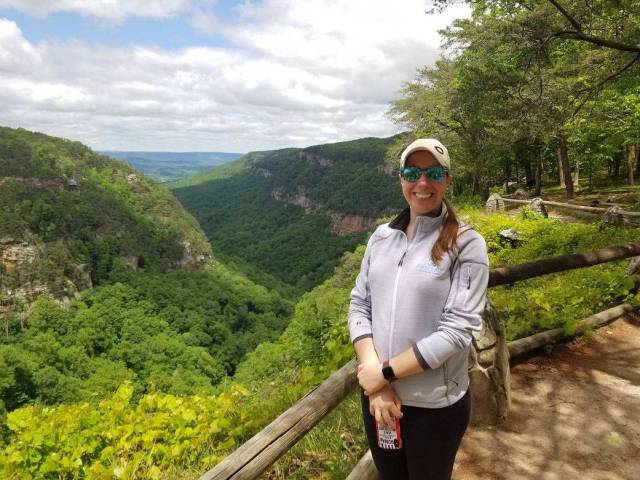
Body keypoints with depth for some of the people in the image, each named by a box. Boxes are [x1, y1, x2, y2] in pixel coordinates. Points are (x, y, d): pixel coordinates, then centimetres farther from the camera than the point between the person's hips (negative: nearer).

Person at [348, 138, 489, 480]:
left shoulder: (466, 244, -12)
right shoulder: (382, 236, 1)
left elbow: (456, 331, -17)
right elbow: (358, 306, -1)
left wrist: (385, 372, -17)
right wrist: (375, 378, -13)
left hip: (435, 406, -3)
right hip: (376, 394, 4)